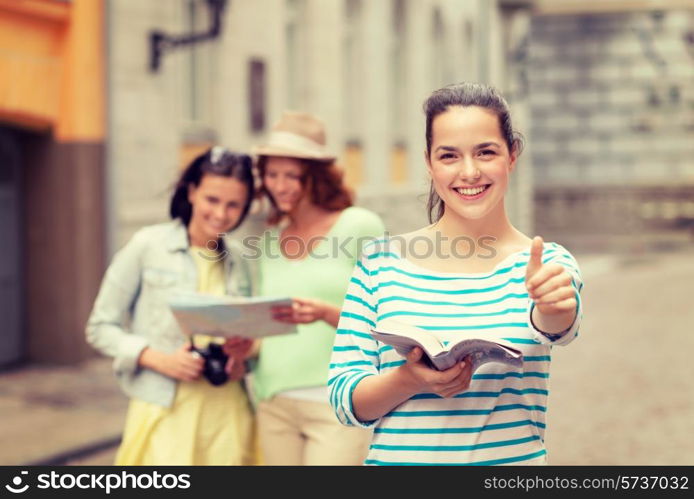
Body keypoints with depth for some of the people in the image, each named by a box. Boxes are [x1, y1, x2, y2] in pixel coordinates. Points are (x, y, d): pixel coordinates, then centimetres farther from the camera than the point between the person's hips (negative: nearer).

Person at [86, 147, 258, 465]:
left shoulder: (239, 260, 12)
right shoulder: (147, 246, -2)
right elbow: (101, 328, 0)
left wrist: (244, 357, 0)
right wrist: (158, 358, -13)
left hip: (227, 411, 4)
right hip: (164, 411, -4)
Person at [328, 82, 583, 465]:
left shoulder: (545, 263, -2)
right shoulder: (381, 262, -2)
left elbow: (555, 328, -23)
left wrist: (553, 307, -44)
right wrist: (411, 379, -22)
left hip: (512, 457, 0)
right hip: (394, 458, 0)